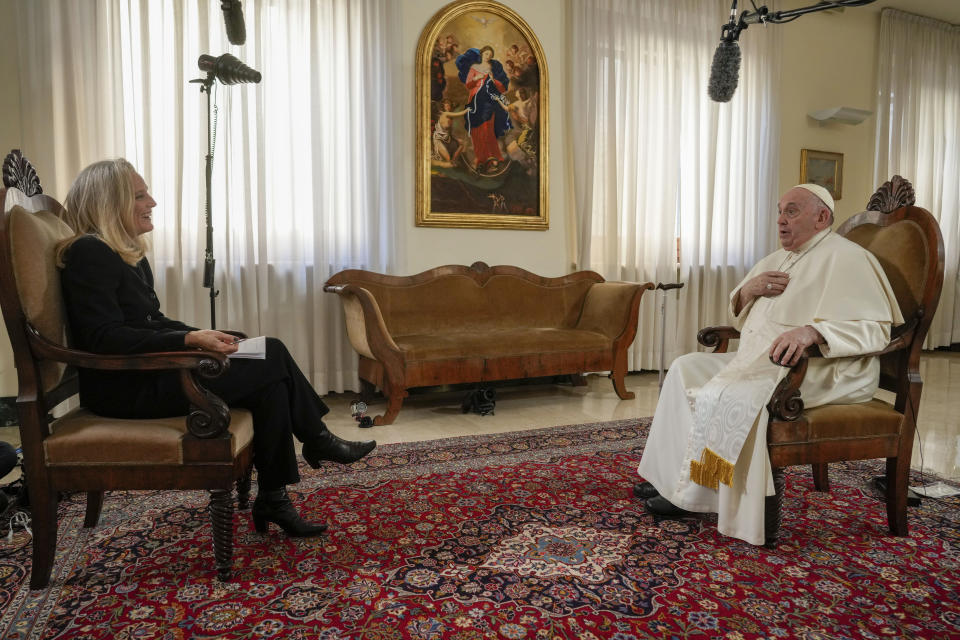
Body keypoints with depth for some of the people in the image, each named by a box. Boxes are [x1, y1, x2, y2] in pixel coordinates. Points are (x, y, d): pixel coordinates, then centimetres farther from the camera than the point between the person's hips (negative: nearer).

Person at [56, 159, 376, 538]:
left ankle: (273, 500, 0)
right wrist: (190, 340, -28)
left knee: (270, 385, -9)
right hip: (126, 389, -9)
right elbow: (105, 339, -22)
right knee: (273, 357, -15)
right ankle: (318, 441, 4)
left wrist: (202, 335, 1)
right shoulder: (89, 254, -13)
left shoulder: (128, 254, 16)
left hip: (149, 373, 9)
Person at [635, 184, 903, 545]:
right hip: (759, 363, 9)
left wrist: (812, 331, -35)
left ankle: (694, 496, -11)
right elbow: (739, 317, 22)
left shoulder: (845, 259, -10)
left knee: (722, 395, -28)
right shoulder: (778, 259, 17)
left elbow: (875, 328, -20)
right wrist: (748, 290, -1)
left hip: (817, 373, -9)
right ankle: (672, 475, -1)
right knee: (686, 368, 0)